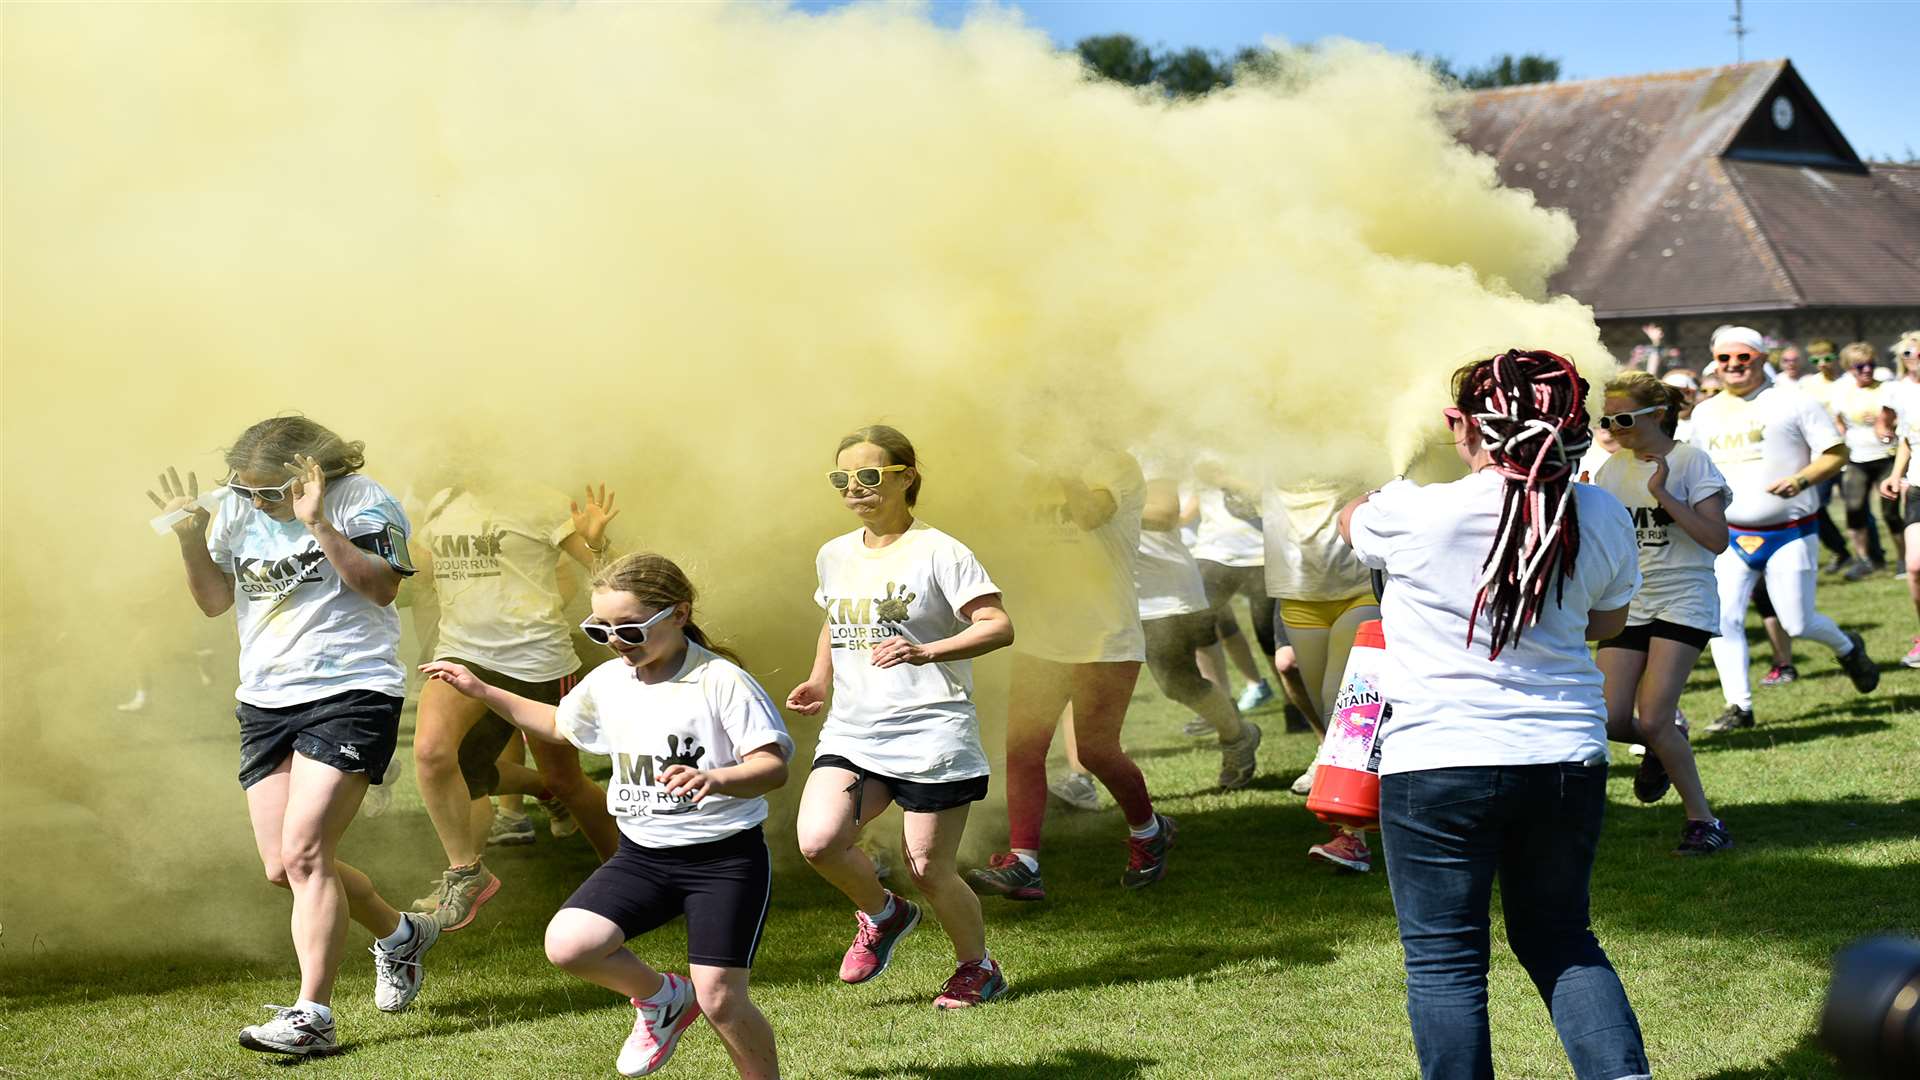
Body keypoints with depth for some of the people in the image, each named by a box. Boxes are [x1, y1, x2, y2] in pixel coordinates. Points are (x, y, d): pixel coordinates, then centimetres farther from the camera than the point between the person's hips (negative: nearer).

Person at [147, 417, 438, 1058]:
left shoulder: (361, 501, -8)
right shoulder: (236, 510, 8)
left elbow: (382, 586, -19)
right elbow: (214, 601, 13)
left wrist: (319, 524, -27)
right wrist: (190, 538, -3)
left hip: (350, 693, -7)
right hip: (266, 702, 7)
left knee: (303, 853, -18)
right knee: (282, 869, 6)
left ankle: (312, 1016, -14)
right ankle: (399, 935, 31)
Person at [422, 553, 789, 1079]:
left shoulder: (720, 680, -14)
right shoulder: (607, 682, 7)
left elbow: (773, 764, -20)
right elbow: (559, 724, 28)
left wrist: (713, 780, -39)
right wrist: (480, 691, 22)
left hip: (724, 858, -6)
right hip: (642, 856, 6)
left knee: (719, 999, -13)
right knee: (568, 944, -14)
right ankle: (661, 997, 14)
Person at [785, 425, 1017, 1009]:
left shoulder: (937, 552, -8)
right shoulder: (834, 556, 12)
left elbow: (999, 626, -17)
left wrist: (926, 652, -30)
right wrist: (819, 681, 14)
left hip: (930, 734, -5)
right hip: (851, 731, 5)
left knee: (929, 870, -1)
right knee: (818, 840, -18)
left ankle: (978, 967, 27)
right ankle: (882, 916, 13)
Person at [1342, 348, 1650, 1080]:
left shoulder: (1415, 513, -13)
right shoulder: (1603, 518, -2)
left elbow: (1350, 522, 12)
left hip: (1439, 761, -4)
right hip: (1567, 756, 4)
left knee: (1443, 959, 5)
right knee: (1560, 939, 19)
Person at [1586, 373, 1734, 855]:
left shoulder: (1689, 461, -7)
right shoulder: (1612, 469, 9)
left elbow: (1716, 540, -16)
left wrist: (1662, 493, -21)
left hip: (1682, 601, -5)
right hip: (1627, 603, 5)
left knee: (1652, 720, -16)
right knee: (1611, 720, -6)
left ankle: (1702, 819, 0)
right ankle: (1666, 746, 29)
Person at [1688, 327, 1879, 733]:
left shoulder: (1791, 402, -4)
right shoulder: (1705, 413, 11)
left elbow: (1836, 453, -4)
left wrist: (1802, 479, -20)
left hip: (1789, 532, -4)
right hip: (1732, 535, 4)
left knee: (1797, 623, -3)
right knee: (1723, 618, -9)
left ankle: (1848, 648, 29)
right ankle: (1739, 706, -1)